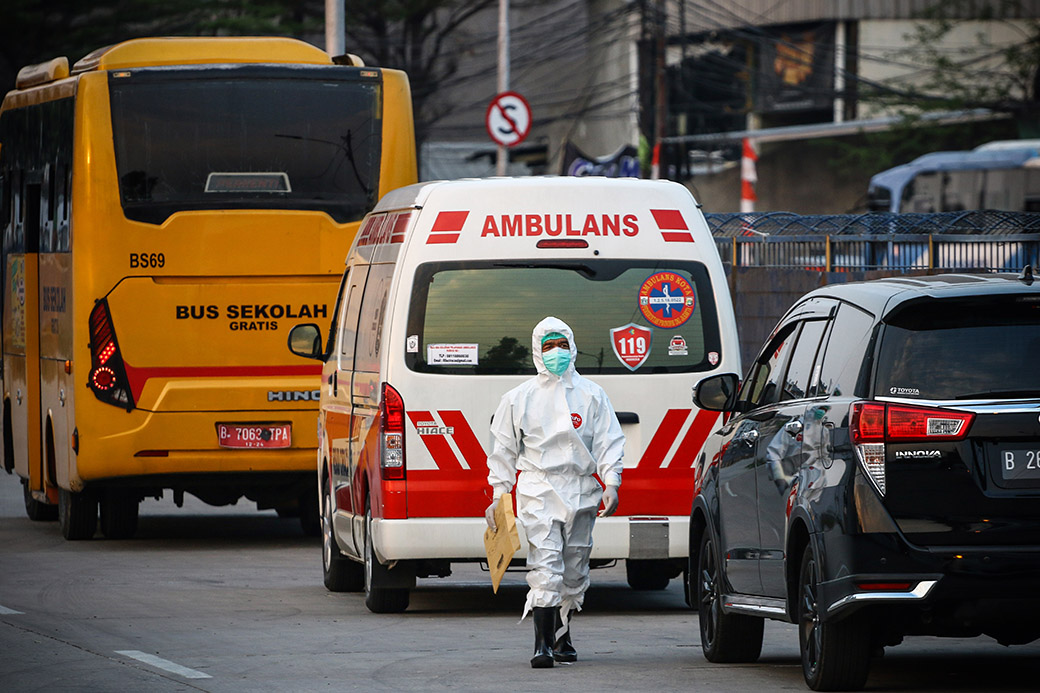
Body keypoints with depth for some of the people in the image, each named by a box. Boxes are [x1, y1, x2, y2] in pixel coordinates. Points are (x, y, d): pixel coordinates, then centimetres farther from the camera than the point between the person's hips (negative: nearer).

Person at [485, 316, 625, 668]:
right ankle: (543, 644, -18)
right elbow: (504, 450, 11)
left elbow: (609, 443, 6)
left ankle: (562, 635, 27)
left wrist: (611, 484, -7)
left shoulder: (591, 395, 7)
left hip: (581, 492, 2)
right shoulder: (520, 397, 6)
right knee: (545, 568, -15)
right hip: (539, 490, -2)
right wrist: (498, 495, 6)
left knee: (574, 571, 9)